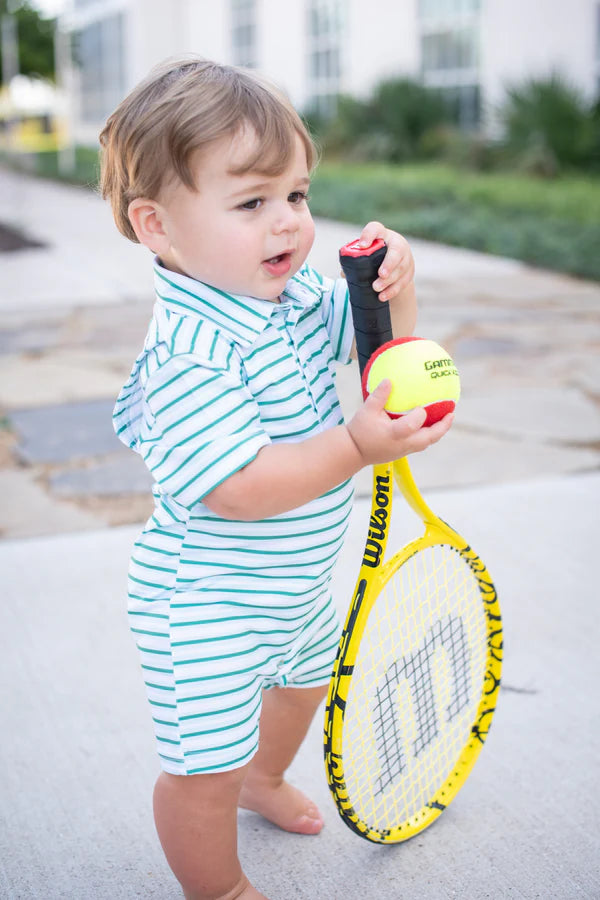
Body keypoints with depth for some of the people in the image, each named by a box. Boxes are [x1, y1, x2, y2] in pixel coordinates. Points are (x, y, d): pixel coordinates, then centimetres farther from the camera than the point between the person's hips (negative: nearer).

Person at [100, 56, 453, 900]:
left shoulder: (301, 293, -6)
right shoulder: (191, 354, -33)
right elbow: (238, 489, -35)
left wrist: (397, 290, -14)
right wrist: (354, 446, -38)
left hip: (295, 581, 9)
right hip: (209, 607, -9)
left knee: (306, 677, 33)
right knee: (206, 766, 5)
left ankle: (264, 777, 64)